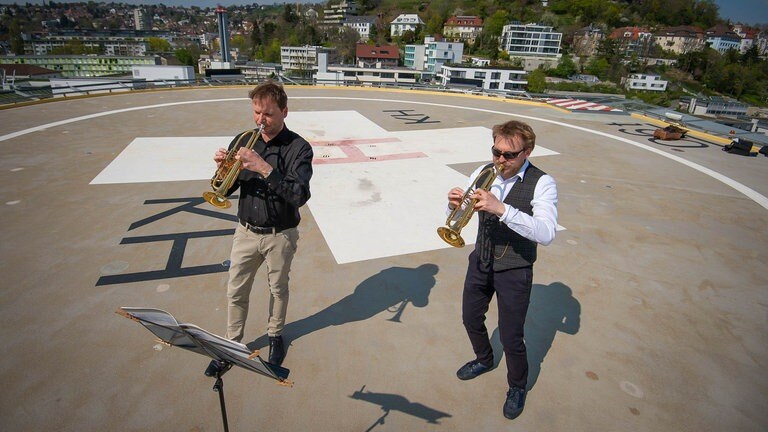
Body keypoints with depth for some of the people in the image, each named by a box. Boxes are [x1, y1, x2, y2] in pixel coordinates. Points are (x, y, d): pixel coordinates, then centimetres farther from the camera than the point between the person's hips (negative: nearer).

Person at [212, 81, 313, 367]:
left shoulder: (298, 148, -15)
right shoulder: (243, 142, -1)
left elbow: (299, 196, -28)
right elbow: (226, 190, 3)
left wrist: (264, 167, -36)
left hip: (280, 236, -3)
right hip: (246, 232, 4)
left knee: (278, 289, 17)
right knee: (235, 292, 13)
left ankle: (275, 335, 42)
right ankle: (232, 343, 35)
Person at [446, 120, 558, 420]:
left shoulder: (542, 184, -19)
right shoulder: (483, 173, -4)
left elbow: (546, 233, -33)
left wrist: (502, 209, -43)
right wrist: (455, 203, -24)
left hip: (514, 271, -5)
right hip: (480, 262, 5)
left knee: (510, 336, 7)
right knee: (471, 318, 21)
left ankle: (518, 387, 38)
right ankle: (484, 360, 53)